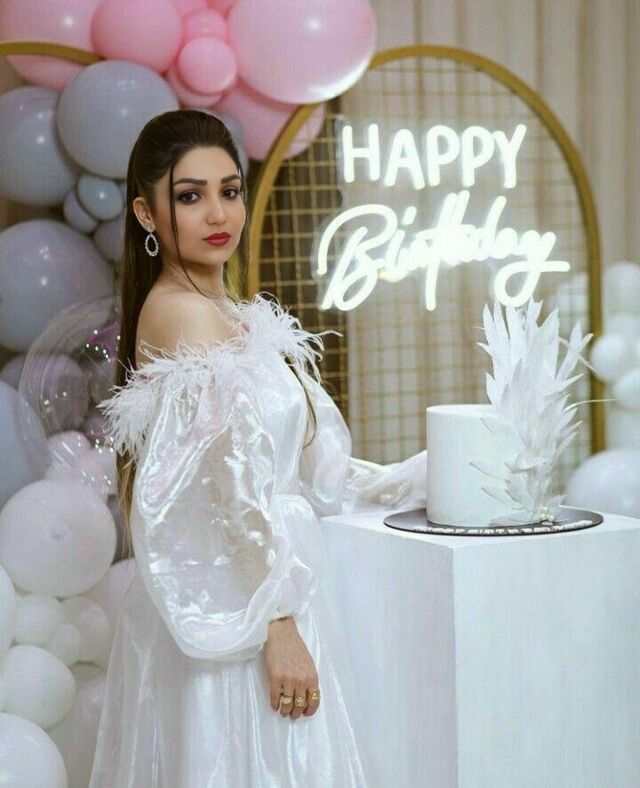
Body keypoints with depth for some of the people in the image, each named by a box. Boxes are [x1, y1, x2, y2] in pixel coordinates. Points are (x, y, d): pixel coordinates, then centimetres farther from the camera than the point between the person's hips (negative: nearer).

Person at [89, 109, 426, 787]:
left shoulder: (233, 316, 14)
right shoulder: (180, 311, -13)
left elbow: (306, 470, 16)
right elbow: (234, 483, -18)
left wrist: (420, 475, 17)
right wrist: (280, 624, -20)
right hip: (233, 601, -9)